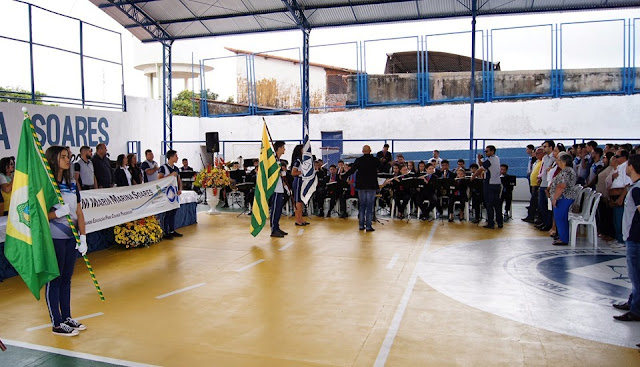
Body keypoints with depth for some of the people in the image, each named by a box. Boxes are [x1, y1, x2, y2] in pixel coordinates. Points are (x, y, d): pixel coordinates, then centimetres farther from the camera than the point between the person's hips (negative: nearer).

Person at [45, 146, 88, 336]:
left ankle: (67, 318, 26)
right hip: (53, 239, -6)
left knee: (66, 279, 15)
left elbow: (79, 212, 8)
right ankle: (57, 324, 14)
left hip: (71, 237, 6)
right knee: (54, 280, 4)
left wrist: (83, 237, 2)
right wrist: (57, 213, -27)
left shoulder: (72, 183, 8)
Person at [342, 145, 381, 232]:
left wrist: (343, 176, 12)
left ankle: (361, 225, 13)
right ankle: (368, 226, 1)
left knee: (362, 206, 11)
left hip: (361, 185, 2)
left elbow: (352, 170, -3)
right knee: (370, 206, 1)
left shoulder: (358, 160, -4)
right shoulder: (375, 160, -5)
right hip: (372, 185, -1)